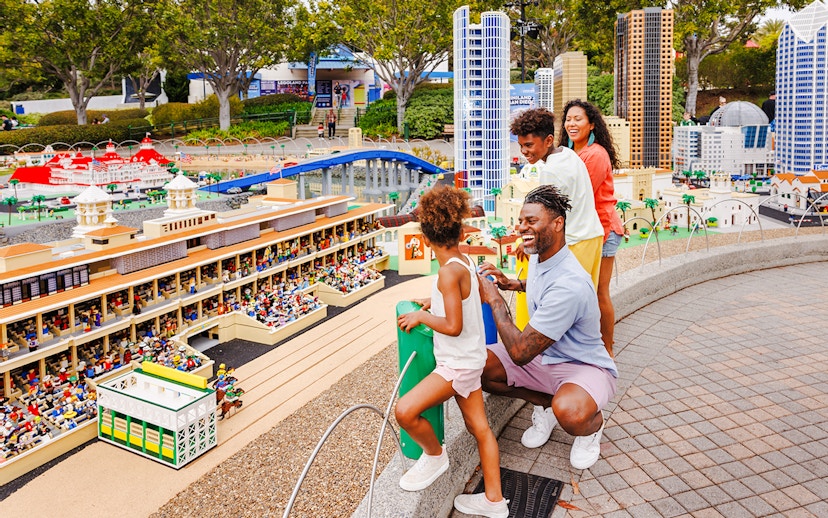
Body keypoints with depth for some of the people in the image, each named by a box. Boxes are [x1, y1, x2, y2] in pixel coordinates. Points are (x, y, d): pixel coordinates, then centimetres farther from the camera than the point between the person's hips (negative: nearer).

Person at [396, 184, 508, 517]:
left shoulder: (448, 272, -23)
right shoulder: (466, 262, 4)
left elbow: (453, 326, -26)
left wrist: (420, 316, -12)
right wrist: (434, 303, 20)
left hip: (458, 364, -10)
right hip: (470, 360, 10)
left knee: (405, 410, -15)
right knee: (479, 428, 15)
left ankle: (434, 456, 10)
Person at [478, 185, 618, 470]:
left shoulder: (569, 285, -32)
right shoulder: (539, 256, -3)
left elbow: (520, 353, -31)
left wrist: (494, 299, -20)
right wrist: (510, 283, 7)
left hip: (583, 367, -8)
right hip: (543, 357, 8)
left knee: (569, 412, -41)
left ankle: (592, 425, -1)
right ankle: (545, 403, 9)